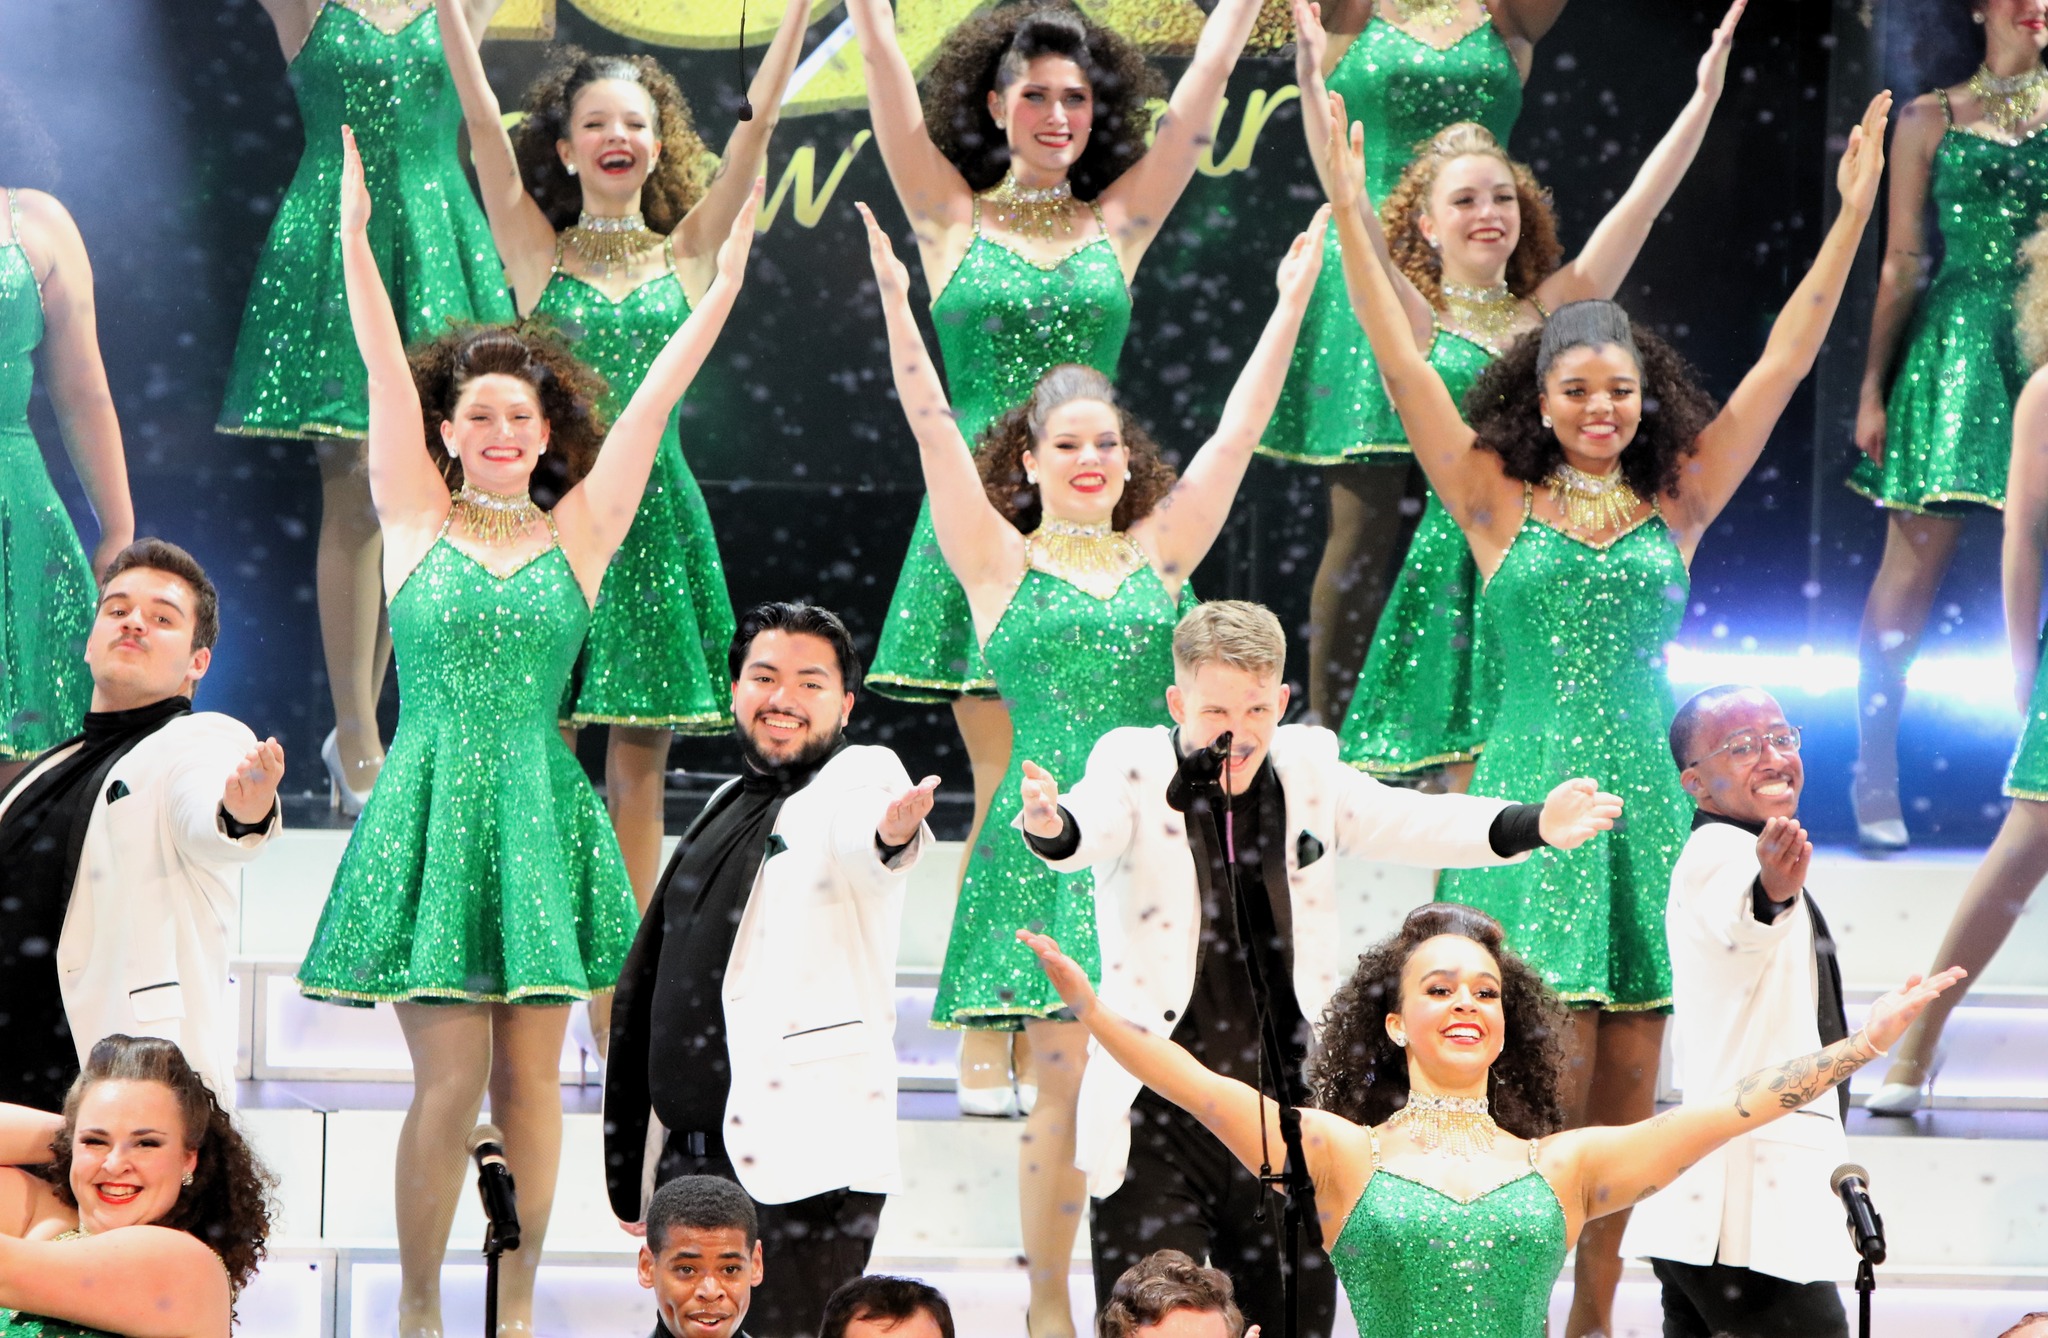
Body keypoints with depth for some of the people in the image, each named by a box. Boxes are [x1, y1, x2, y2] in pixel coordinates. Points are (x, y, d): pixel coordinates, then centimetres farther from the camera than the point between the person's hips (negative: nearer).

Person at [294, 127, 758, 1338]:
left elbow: (654, 398, 5)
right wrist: (356, 230, -5)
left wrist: (725, 283, 3)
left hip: (540, 814, 2)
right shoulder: (418, 520, 5)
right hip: (433, 811, -2)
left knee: (530, 1079, 4)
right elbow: (386, 366, -1)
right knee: (451, 1080, -4)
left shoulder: (579, 535, 7)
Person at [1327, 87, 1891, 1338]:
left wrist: (1854, 214, 6)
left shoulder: (1677, 507, 9)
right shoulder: (1499, 505, 5)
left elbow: (1786, 363, 9)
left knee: (1626, 1085, 4)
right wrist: (1352, 210, -3)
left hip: (1643, 801, 3)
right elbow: (1404, 364, 1)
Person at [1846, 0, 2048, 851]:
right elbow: (1902, 263, 7)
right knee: (1913, 566, -3)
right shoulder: (1932, 119, 8)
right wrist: (1873, 388, 4)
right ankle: (1876, 775, 6)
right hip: (1954, 343, -1)